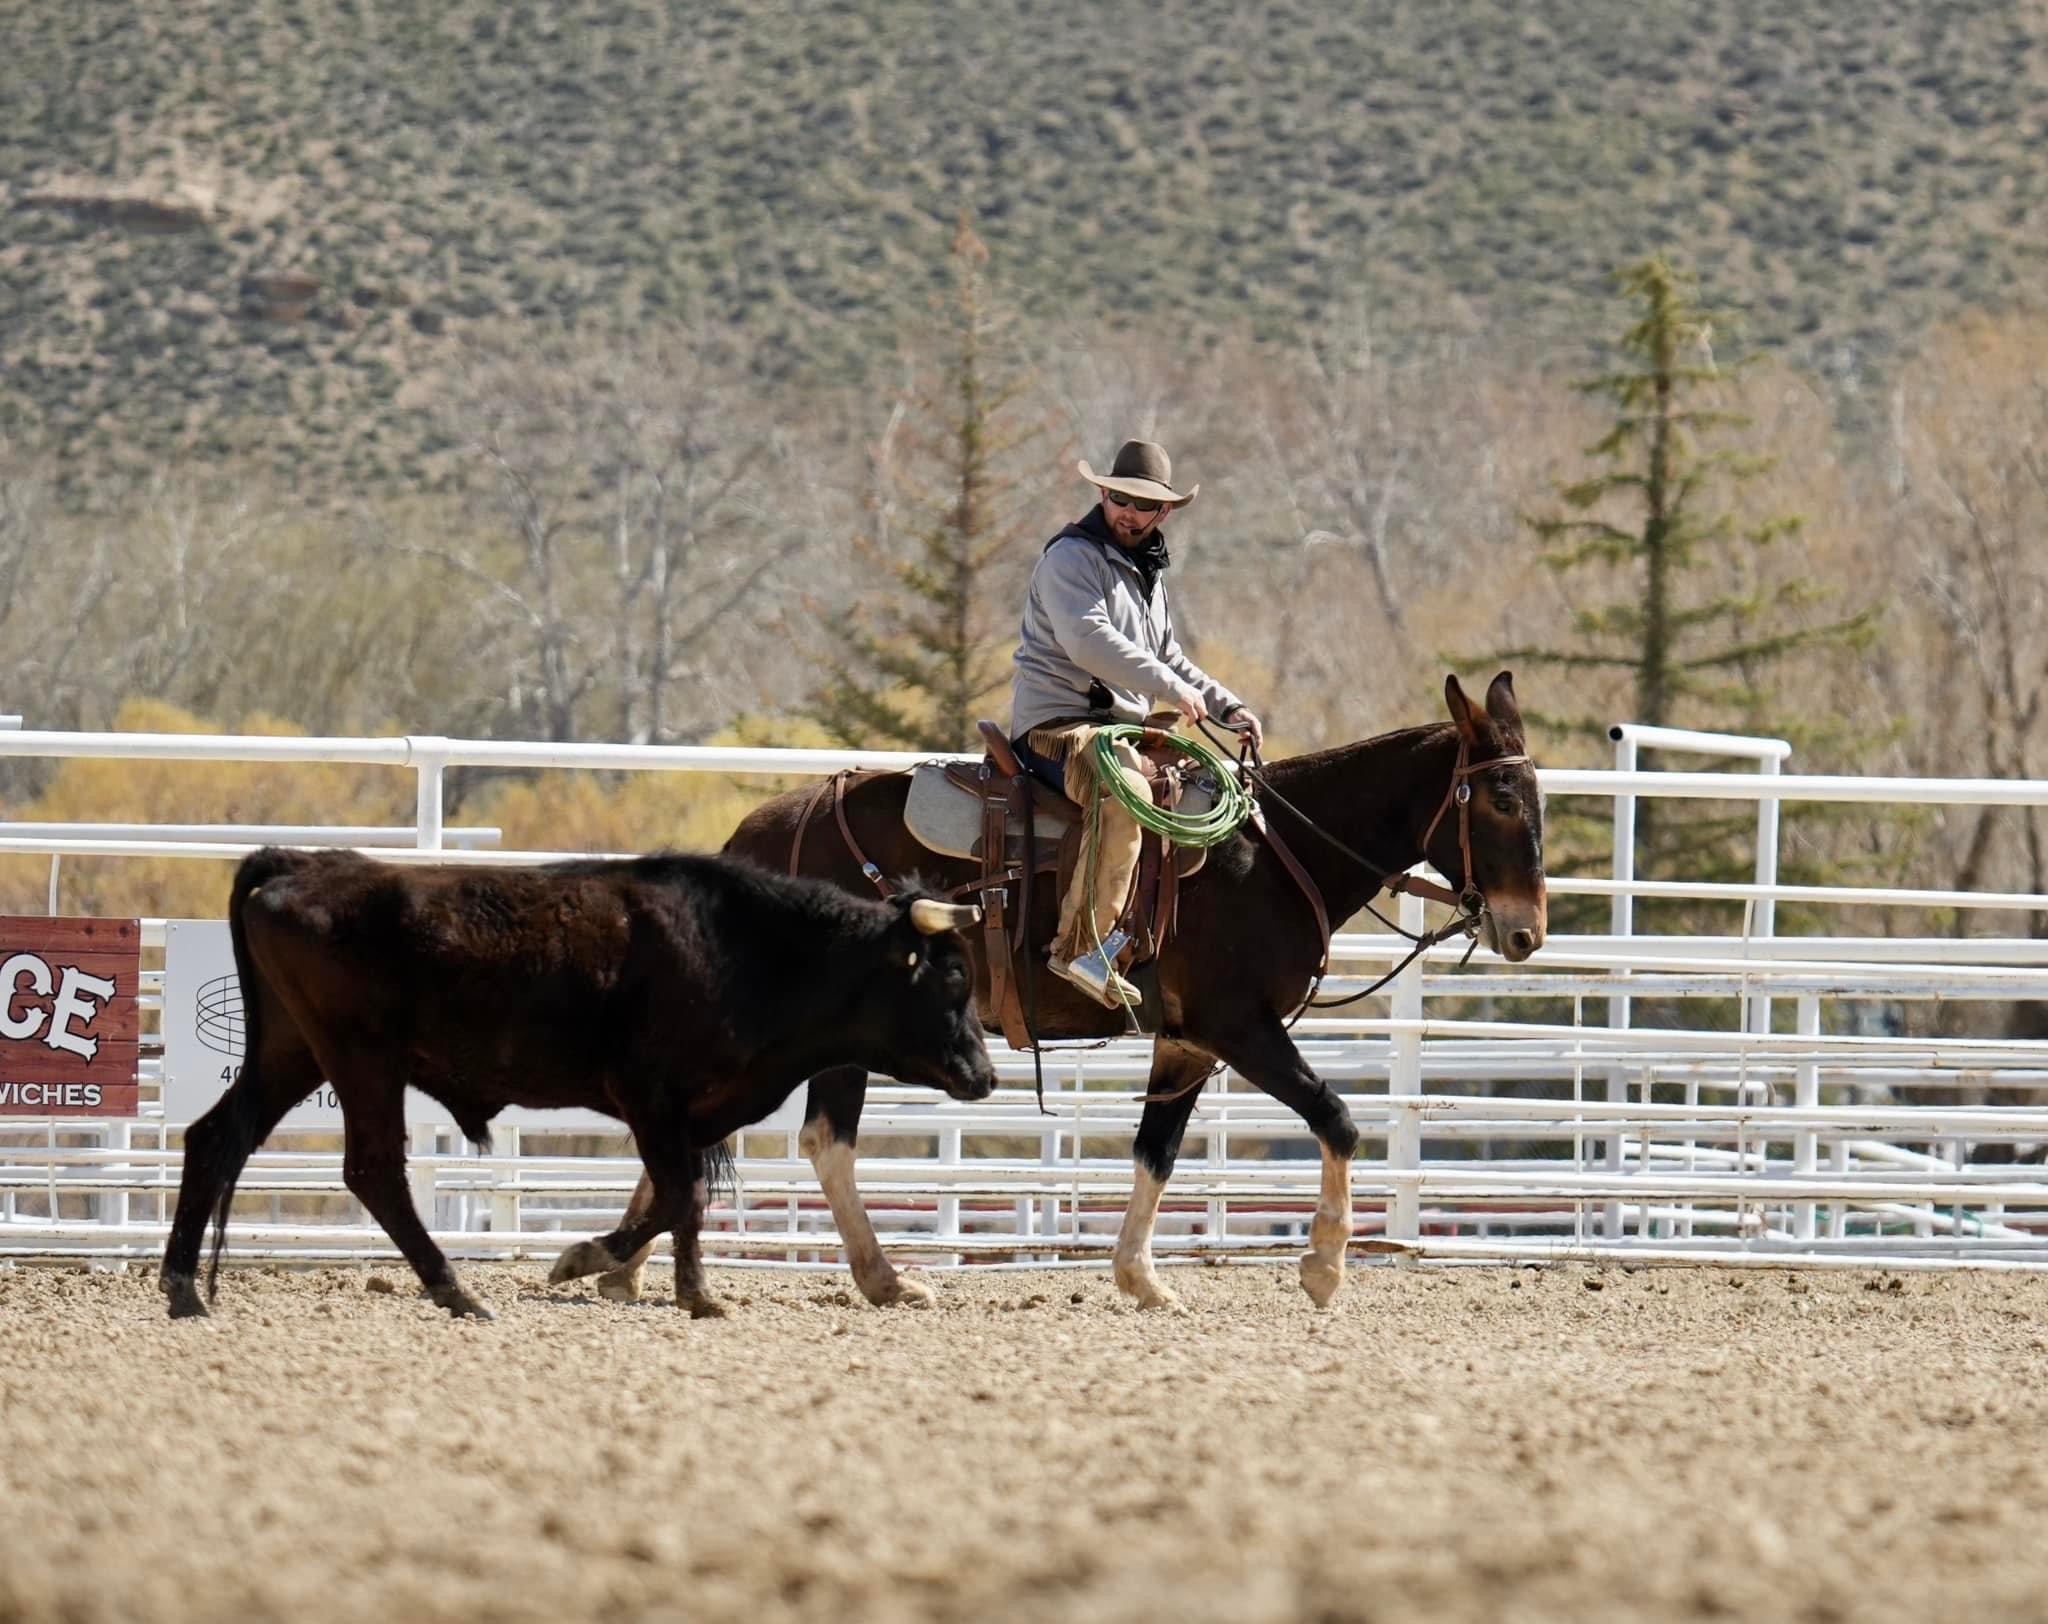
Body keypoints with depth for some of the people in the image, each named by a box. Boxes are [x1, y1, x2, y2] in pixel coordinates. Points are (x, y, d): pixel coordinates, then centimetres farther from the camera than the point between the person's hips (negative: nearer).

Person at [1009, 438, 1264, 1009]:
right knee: (1127, 794, -37)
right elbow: (1088, 639, -23)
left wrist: (1227, 706, 21)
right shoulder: (1073, 557, -7)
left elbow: (1168, 658, 34)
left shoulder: (1148, 572, 23)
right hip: (1058, 723, -10)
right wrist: (1170, 687, -23)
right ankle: (1082, 948, -40)